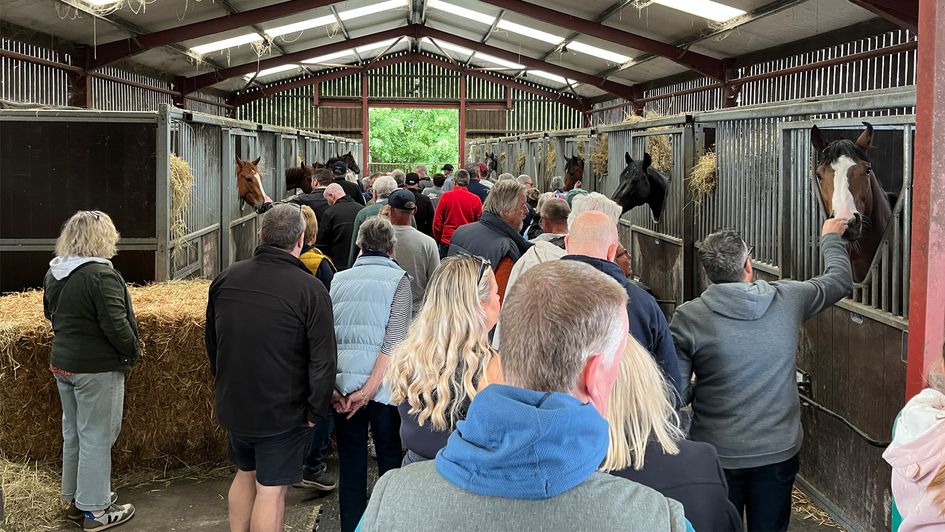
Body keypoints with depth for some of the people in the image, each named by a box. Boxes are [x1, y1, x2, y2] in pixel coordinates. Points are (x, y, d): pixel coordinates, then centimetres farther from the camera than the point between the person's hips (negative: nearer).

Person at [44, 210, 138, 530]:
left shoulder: (53, 272, 5)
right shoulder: (101, 275, -22)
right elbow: (116, 325, -23)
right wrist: (133, 351, -7)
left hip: (61, 363, 8)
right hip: (96, 369, -8)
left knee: (72, 433, 19)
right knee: (96, 437, 2)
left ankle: (75, 499, 32)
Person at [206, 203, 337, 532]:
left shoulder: (224, 280, -2)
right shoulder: (310, 289, -19)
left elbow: (212, 344, 12)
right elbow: (323, 361, -18)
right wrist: (316, 411, -5)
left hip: (233, 405, 5)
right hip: (283, 412, -5)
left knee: (245, 473, 24)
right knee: (271, 490, 5)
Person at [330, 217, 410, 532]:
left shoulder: (339, 280, 7)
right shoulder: (397, 279, -2)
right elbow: (394, 341, -12)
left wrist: (330, 387, -3)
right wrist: (368, 391, -12)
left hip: (343, 387, 3)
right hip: (383, 386, -2)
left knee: (351, 464, 12)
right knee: (390, 460, 12)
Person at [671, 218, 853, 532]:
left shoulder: (688, 318, -16)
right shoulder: (787, 299, -9)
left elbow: (678, 395, -15)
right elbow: (841, 280, 10)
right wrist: (830, 237, 29)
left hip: (717, 455, -2)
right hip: (779, 450, 2)